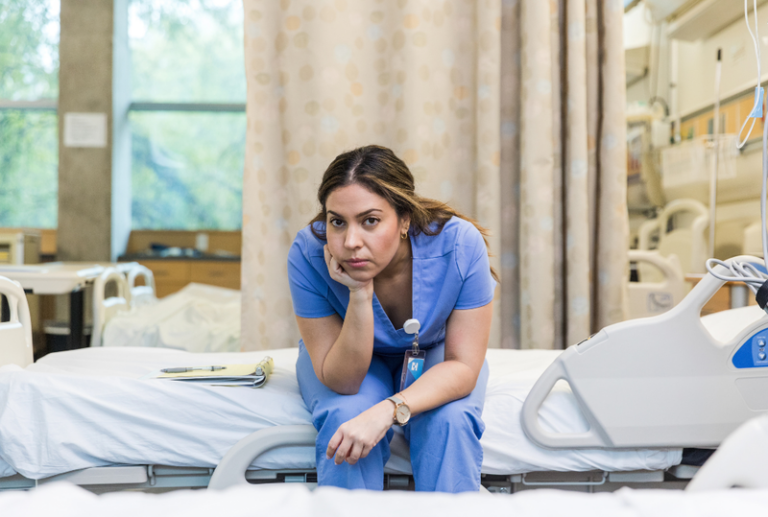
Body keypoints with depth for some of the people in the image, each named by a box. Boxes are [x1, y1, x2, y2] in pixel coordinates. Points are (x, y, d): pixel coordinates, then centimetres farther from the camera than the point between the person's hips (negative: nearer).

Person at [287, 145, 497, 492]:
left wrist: (389, 410, -42)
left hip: (435, 354, 1)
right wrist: (360, 294, -41)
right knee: (346, 417, -31)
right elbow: (341, 381, -26)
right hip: (345, 361, 0)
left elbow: (463, 365, -25)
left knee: (450, 420, -29)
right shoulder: (308, 255, -30)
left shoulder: (460, 244, -31)